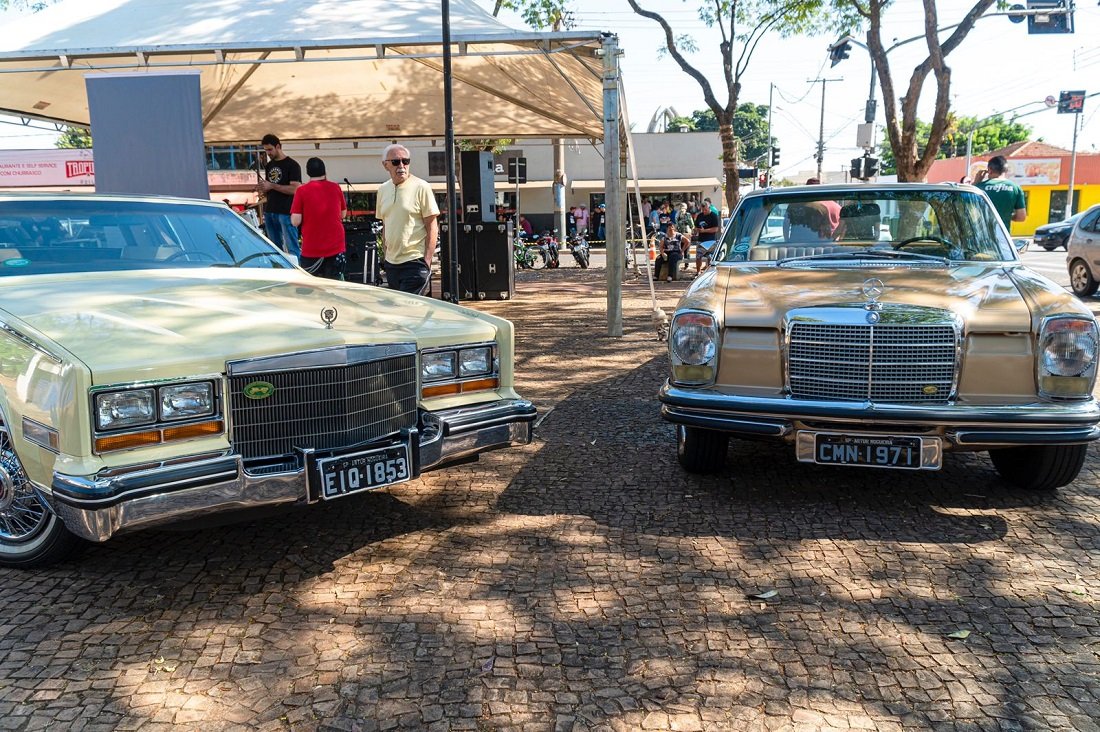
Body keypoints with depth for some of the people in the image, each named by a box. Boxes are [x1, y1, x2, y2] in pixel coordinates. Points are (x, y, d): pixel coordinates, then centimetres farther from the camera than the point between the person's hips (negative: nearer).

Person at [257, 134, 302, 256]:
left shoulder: (292, 165, -5)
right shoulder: (269, 166, 17)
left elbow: (295, 189, -15)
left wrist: (272, 186, -17)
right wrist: (263, 189, 1)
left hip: (286, 212, -7)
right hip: (269, 212, 7)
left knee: (292, 248, -9)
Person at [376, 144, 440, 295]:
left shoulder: (421, 187, -8)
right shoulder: (383, 189, 10)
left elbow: (432, 226, -8)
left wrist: (427, 260, -14)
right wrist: (387, 254, 12)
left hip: (415, 262, -6)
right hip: (391, 264, 6)